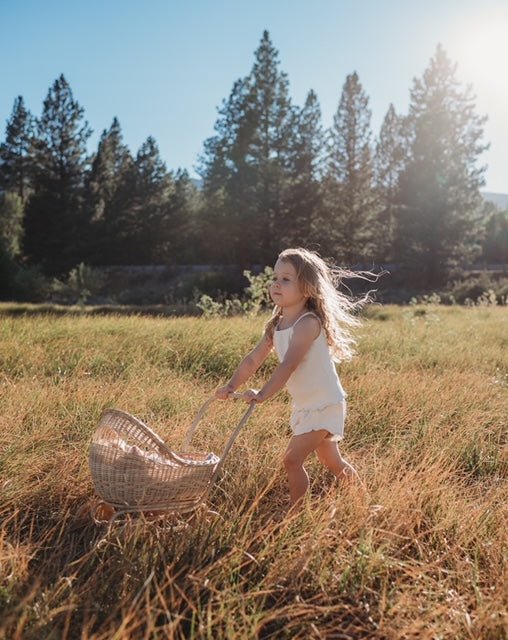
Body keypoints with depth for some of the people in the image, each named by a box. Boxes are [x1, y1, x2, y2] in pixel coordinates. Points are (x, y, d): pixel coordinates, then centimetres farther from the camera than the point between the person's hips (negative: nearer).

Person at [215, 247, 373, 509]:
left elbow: (289, 364, -34)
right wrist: (232, 386, -11)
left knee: (292, 460, -13)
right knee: (333, 463, 23)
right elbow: (253, 359, 1)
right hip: (304, 406, 9)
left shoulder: (308, 323, -24)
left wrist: (263, 394, -42)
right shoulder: (275, 325, 1)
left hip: (325, 405, -9)